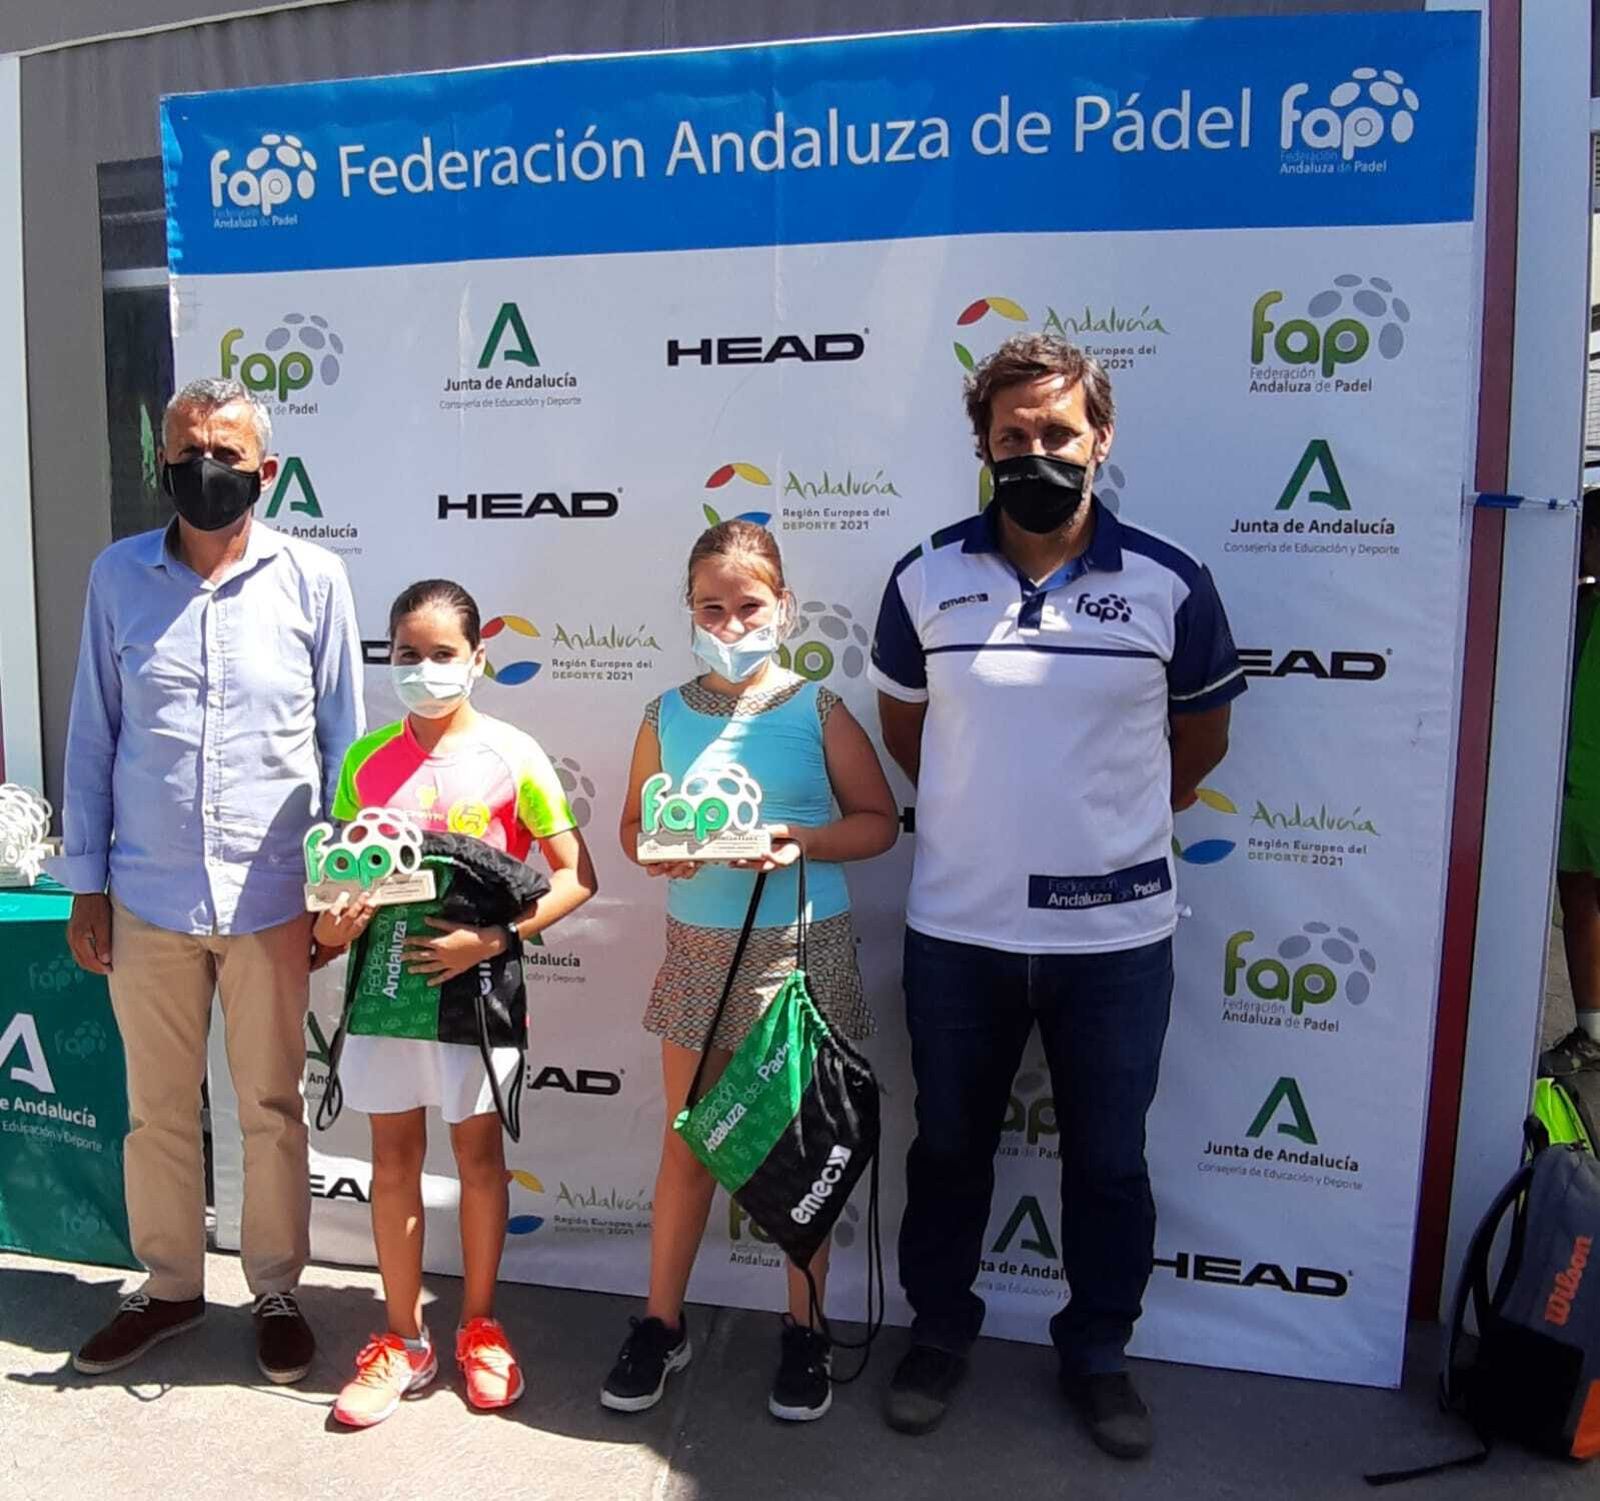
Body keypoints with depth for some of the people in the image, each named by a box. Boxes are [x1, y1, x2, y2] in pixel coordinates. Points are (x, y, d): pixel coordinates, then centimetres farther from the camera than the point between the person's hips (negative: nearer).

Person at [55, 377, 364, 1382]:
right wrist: (86, 882, 4)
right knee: (157, 1107, 16)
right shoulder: (118, 575, 2)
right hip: (147, 895, 2)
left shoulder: (314, 579, -3)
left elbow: (343, 740, 1)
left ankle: (277, 1289, 30)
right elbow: (93, 734, 6)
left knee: (273, 1108, 11)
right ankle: (171, 1285, 35)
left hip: (270, 896, -2)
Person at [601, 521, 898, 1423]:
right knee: (687, 1144, 13)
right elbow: (635, 823, 9)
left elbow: (879, 822, -3)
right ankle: (662, 1325, 31)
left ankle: (805, 1333, 29)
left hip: (803, 948, -2)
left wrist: (801, 842, -20)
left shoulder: (817, 711, -6)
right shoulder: (668, 715, 1)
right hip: (700, 946, 2)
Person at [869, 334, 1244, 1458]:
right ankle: (941, 1331, 40)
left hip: (1117, 933, 0)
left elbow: (1201, 738, 9)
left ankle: (1099, 1352, 39)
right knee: (949, 1148, 17)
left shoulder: (1171, 584, -5)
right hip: (957, 930, 1)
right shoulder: (926, 579, -2)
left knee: (1110, 1161, 15)